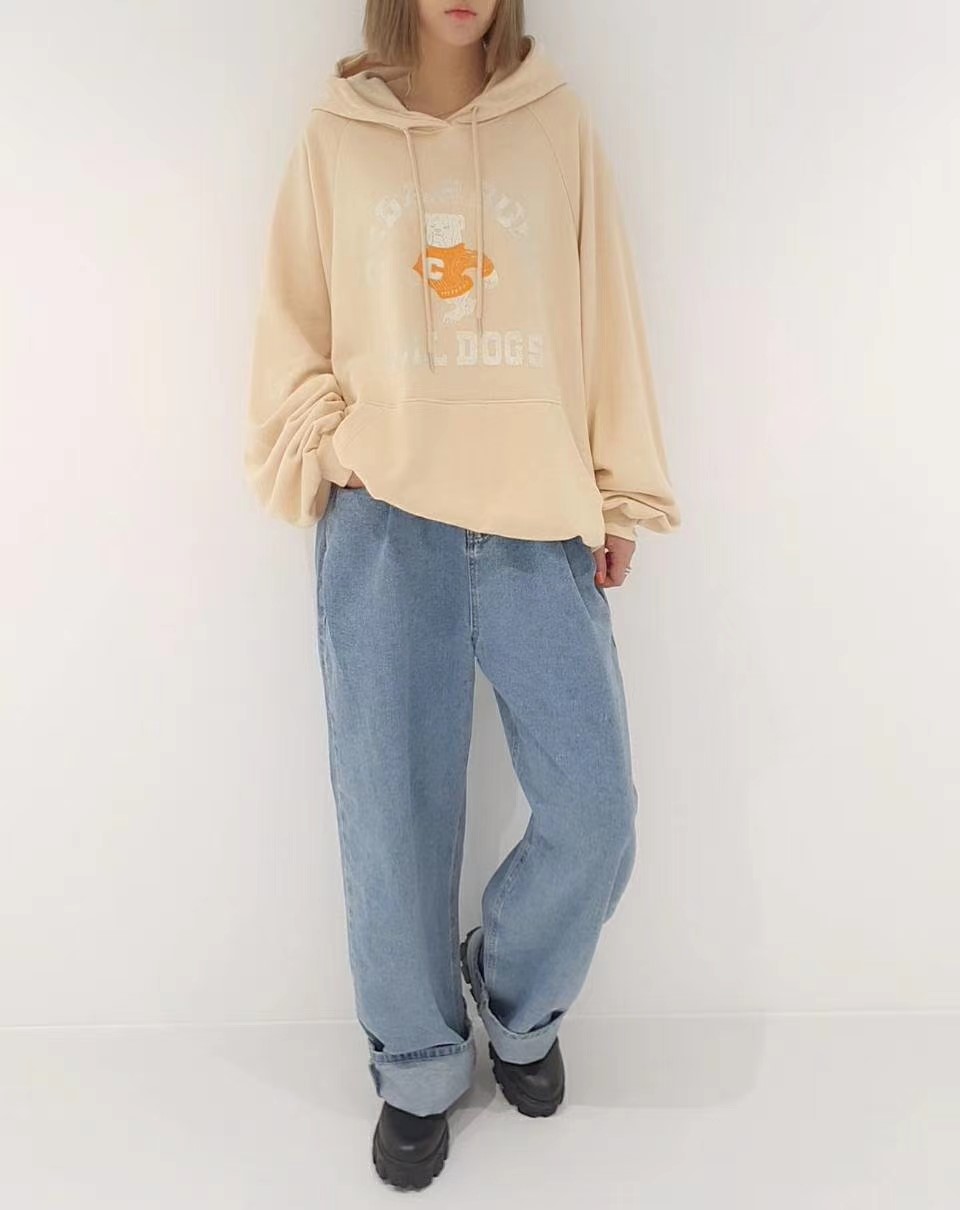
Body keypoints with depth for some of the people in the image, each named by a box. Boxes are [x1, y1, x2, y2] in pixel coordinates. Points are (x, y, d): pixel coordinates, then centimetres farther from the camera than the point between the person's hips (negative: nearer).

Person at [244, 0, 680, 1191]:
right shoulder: (335, 135, 10)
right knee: (393, 822, 1)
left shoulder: (557, 123, 11)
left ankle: (516, 1004, 31)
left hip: (541, 521, 1)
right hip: (385, 523, 0)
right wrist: (325, 454, -3)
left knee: (596, 813, -1)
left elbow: (605, 317, 9)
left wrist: (621, 494, 6)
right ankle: (417, 1066, 28)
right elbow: (292, 329, 12)